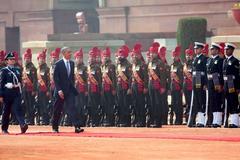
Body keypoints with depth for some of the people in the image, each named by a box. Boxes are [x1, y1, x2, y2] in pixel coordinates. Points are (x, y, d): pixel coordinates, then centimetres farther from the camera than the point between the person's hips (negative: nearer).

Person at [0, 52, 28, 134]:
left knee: (18, 109, -12)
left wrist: (20, 92, 14)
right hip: (7, 94, -3)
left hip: (16, 93, 3)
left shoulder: (17, 70, 14)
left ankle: (23, 125, -29)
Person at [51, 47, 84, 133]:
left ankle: (77, 127, -18)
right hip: (61, 90, -4)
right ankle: (55, 127, 23)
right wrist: (59, 90, -17)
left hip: (70, 90, 4)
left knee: (72, 108, -8)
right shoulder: (58, 64, -8)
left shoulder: (72, 63, 8)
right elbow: (55, 78, -11)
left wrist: (73, 86, 12)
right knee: (57, 110, 8)